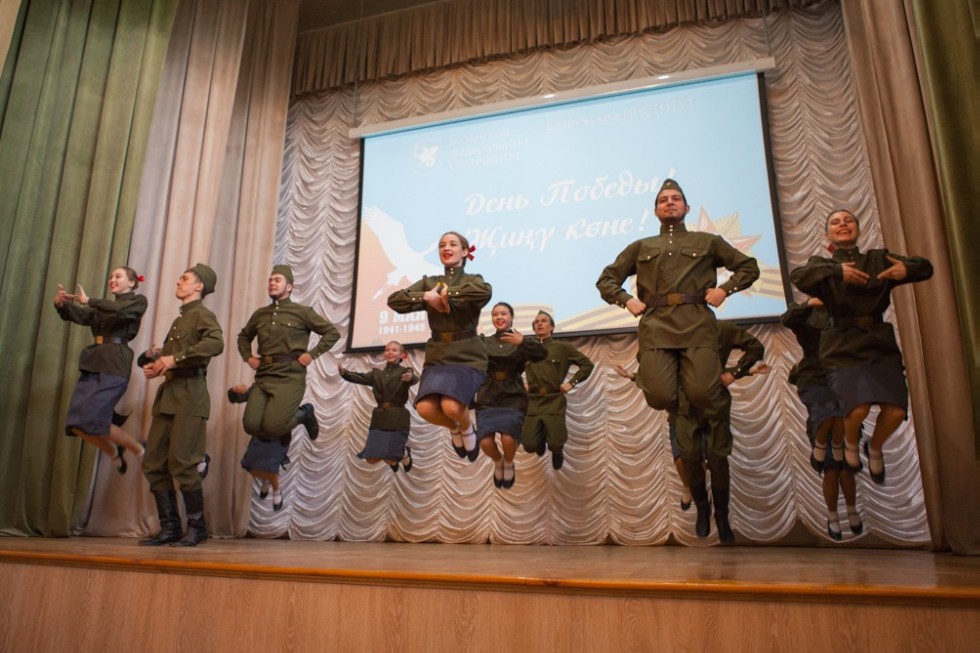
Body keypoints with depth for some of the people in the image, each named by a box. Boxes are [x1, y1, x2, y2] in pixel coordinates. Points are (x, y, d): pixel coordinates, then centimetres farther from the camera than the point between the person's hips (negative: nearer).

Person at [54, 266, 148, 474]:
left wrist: (89, 300, -22)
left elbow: (121, 310, -16)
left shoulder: (138, 301, 6)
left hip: (115, 366, -7)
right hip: (92, 364, 7)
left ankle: (138, 450, 4)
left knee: (92, 421, -15)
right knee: (77, 424, -2)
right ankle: (115, 454, 20)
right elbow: (79, 316, 7)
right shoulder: (103, 307, 24)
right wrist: (61, 304, -12)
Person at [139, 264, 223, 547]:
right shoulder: (179, 320, 23)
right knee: (153, 463, 6)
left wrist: (175, 359, -22)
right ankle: (169, 527, 15)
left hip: (190, 396, -9)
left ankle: (196, 527, 5)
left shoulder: (202, 315, -3)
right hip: (167, 395, 9)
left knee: (181, 464, -8)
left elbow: (216, 343, -24)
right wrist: (155, 362, 8)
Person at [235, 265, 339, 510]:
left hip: (290, 377, -5)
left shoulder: (302, 312, 1)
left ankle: (304, 414, 13)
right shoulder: (260, 314, 15)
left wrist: (312, 354, -6)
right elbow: (243, 336, 33)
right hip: (263, 377, 5)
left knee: (273, 426, -20)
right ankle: (282, 435, 22)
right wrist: (248, 357, 15)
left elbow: (332, 333, 2)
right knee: (251, 425, -12)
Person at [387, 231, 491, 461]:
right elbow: (394, 300, 0)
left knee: (450, 406, -28)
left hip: (467, 355, -3)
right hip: (437, 355, 3)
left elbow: (485, 293, -23)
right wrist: (426, 297, -13)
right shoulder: (429, 282, 13)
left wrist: (448, 294, -16)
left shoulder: (472, 280, 4)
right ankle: (454, 428, 15)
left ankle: (467, 428, 10)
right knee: (425, 408, -20)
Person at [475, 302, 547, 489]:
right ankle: (498, 461, 24)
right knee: (485, 442, -13)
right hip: (488, 398, 2)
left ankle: (508, 464, 16)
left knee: (508, 439, -21)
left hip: (513, 397, -2)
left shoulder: (521, 341, 3)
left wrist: (522, 342, -28)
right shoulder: (484, 342, 10)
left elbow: (542, 354, -15)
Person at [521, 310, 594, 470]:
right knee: (529, 445, -10)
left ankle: (557, 451, 25)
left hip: (554, 401, -2)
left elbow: (587, 364, 5)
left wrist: (571, 383, -2)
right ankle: (541, 438, 28)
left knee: (555, 444, -14)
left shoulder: (562, 347, 2)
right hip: (533, 402, 2)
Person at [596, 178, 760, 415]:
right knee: (659, 397, -19)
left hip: (697, 324, 0)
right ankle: (678, 412, 18)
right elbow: (605, 280, 23)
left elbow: (749, 267, 24)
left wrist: (725, 289, 5)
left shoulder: (708, 241, 22)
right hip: (656, 325, 0)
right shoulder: (640, 247, 23)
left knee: (701, 395, -18)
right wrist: (626, 300, 4)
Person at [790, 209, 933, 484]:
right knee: (859, 408, -23)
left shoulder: (879, 258, 15)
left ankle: (875, 449, 21)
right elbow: (797, 276, -13)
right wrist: (837, 271, -27)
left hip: (880, 343, 3)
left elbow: (925, 267, 12)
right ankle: (850, 444, 14)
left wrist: (907, 269, -10)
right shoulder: (823, 264, 8)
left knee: (896, 410, -13)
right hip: (844, 347, -3)